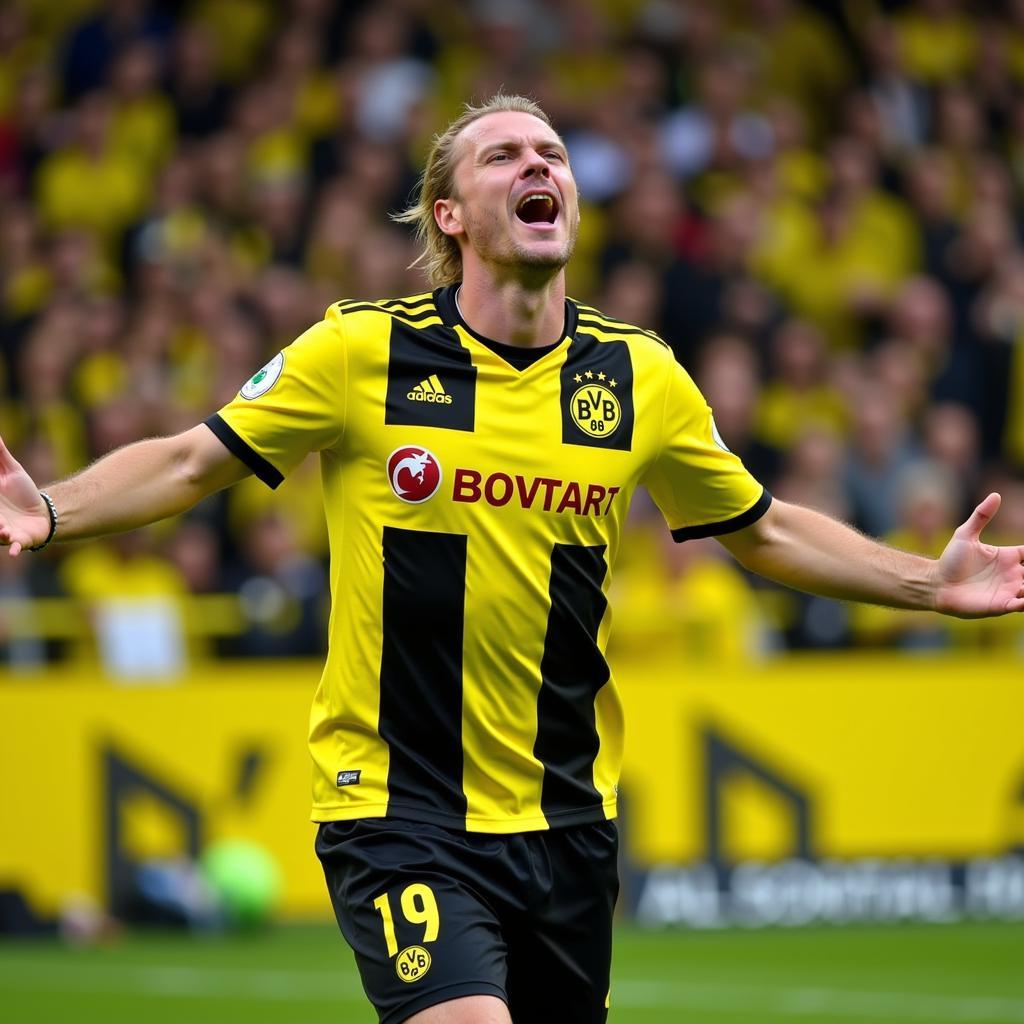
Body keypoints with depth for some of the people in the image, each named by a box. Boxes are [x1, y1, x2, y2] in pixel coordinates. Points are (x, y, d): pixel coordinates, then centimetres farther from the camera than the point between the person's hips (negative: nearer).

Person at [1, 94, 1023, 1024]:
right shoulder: (361, 352, -6)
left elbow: (762, 529, 16)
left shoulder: (640, 379, 3)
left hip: (564, 814, 4)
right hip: (394, 806, -4)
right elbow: (192, 461, 1)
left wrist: (930, 581, 8)